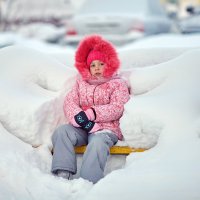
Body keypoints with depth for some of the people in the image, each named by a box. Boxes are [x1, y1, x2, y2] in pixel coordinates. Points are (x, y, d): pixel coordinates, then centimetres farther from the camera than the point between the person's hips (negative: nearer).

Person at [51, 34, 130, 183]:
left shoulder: (118, 84, 10)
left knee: (97, 143, -37)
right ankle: (63, 174, -32)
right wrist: (80, 118, -16)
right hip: (82, 128, 4)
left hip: (106, 128, -4)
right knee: (61, 131, -25)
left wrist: (91, 114, -17)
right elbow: (69, 102, 6)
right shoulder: (81, 83, 22)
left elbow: (116, 109, -6)